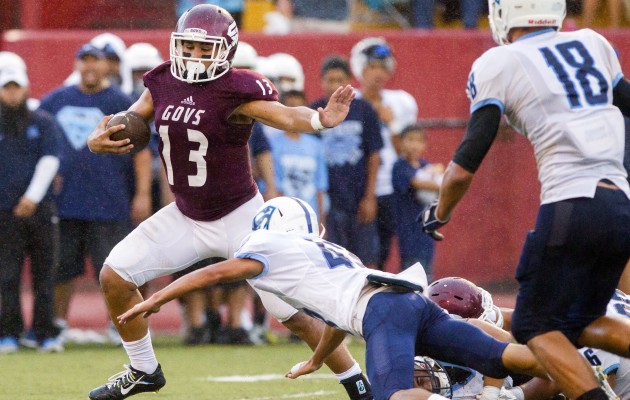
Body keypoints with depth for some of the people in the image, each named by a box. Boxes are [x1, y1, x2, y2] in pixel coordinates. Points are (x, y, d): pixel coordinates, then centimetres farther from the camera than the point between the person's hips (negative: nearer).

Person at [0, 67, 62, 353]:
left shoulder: (43, 123, 8)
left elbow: (50, 160, -1)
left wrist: (33, 196, -13)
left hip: (40, 209, 0)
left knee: (44, 275, 1)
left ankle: (46, 335, 4)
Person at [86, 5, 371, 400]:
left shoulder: (236, 90, -21)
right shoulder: (162, 85, -4)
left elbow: (286, 116, -36)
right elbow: (125, 126, 5)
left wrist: (321, 119, -58)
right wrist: (98, 140, -19)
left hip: (239, 217, -6)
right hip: (186, 216, 6)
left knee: (294, 312, -7)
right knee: (115, 275, 0)